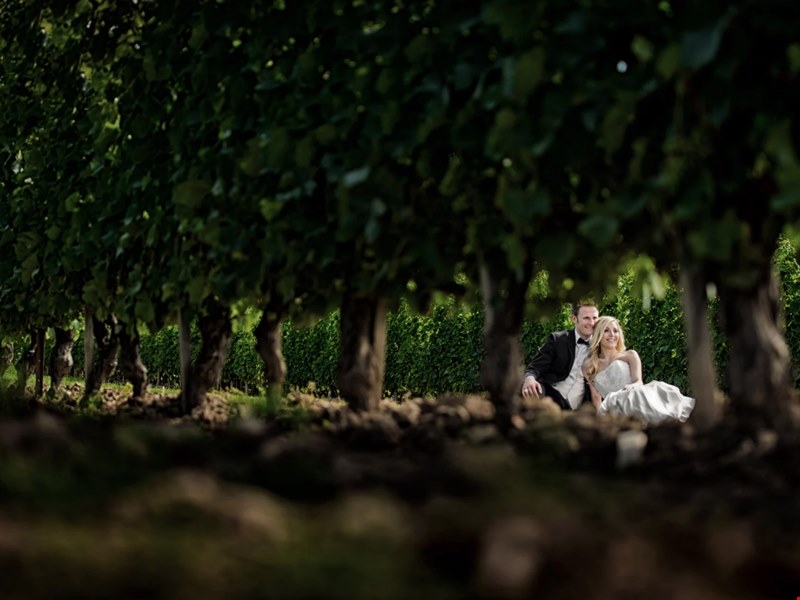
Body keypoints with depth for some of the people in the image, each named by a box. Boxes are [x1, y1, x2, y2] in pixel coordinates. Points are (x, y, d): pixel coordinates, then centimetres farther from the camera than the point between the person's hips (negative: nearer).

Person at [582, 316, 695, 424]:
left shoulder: (630, 355, 18)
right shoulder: (588, 367, 21)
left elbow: (638, 382, 2)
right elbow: (596, 397, 17)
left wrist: (632, 387, -22)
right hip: (615, 408, 0)